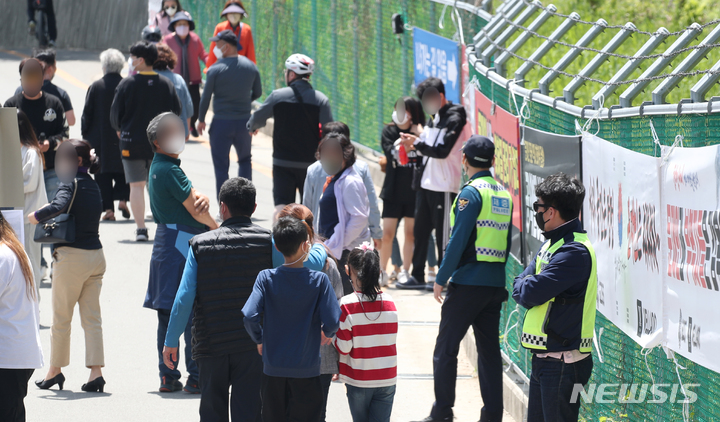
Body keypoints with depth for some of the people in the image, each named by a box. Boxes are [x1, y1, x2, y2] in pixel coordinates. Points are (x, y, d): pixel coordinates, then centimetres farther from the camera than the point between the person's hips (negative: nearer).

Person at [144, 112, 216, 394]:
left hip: (167, 243, 10)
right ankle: (196, 378, -8)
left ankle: (168, 376, 12)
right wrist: (216, 228, 4)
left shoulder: (160, 167, 15)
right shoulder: (168, 170, -16)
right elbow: (195, 211, -14)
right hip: (182, 245, -10)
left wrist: (202, 199, -14)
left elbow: (193, 200, 10)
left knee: (167, 316, 10)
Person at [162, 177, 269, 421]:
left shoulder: (200, 245, -1)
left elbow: (184, 298, -4)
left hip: (211, 344, 1)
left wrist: (171, 342, 3)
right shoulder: (268, 242, -4)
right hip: (253, 344, -1)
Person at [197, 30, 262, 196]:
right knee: (245, 160, 22)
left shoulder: (216, 69, -12)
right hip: (244, 122, 4)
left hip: (221, 122, -3)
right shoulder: (250, 67, 1)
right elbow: (257, 93, 10)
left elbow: (205, 97, -9)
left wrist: (201, 120, 5)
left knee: (221, 167, 4)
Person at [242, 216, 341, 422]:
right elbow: (332, 321, -14)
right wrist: (328, 333, 10)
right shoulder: (319, 280, -11)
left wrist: (260, 340, 4)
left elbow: (250, 316, -16)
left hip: (273, 368, 2)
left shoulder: (266, 278, -7)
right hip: (307, 370, -2)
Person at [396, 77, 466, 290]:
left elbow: (442, 151, -19)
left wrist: (418, 143, -16)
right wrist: (414, 146, -1)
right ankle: (417, 276, 16)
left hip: (444, 185, -9)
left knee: (443, 233, -3)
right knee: (420, 230, 10)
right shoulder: (435, 117, 15)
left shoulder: (454, 117, -11)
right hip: (426, 182, 9)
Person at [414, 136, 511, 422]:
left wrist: (441, 279, -9)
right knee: (489, 350, 9)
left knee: (445, 348, 0)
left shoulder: (472, 192, -11)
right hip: (496, 284, 7)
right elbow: (506, 241, 14)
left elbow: (458, 240, -15)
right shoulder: (504, 195, 11)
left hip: (468, 282, -7)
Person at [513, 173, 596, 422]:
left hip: (563, 363, -10)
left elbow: (529, 294, -24)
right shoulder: (551, 244, 13)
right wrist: (528, 288, -8)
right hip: (543, 357, 10)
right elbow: (519, 288, 13)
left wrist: (525, 287, -3)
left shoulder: (575, 251, -19)